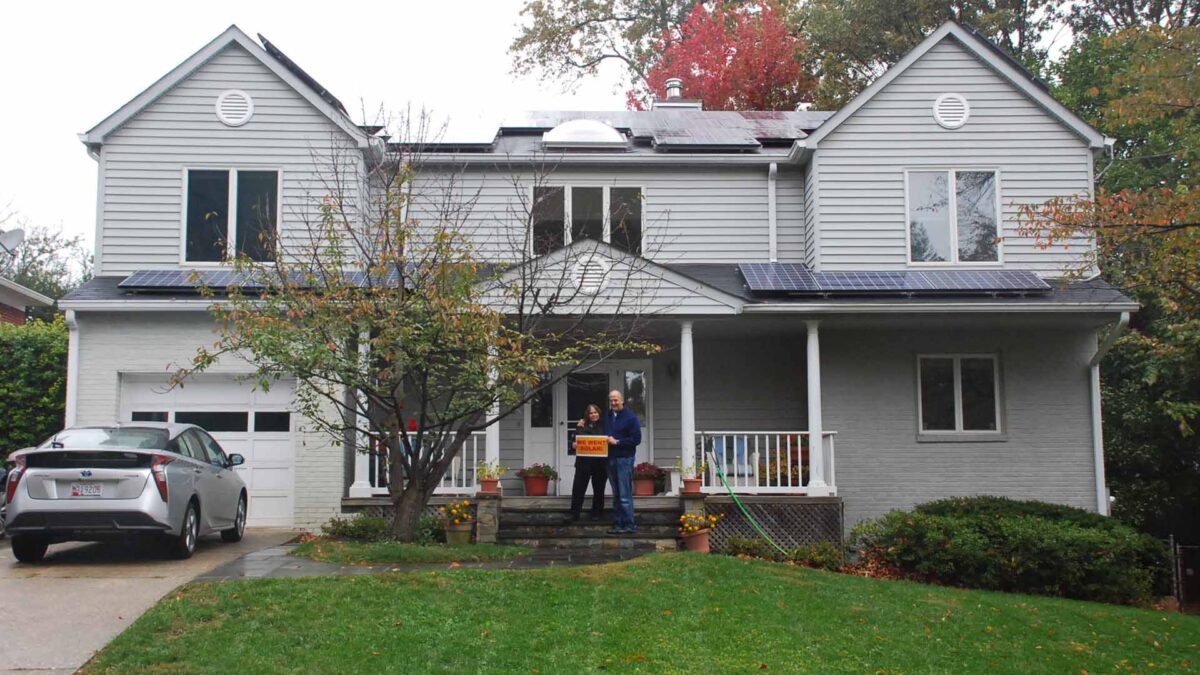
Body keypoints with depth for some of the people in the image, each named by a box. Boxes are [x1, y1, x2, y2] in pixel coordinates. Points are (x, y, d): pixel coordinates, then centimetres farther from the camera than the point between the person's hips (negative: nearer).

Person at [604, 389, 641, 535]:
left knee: (625, 495, -8)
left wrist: (617, 442, -14)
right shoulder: (607, 417, 15)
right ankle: (618, 524, 16)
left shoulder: (630, 417, -6)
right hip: (610, 458, 7)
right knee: (616, 495, 11)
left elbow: (636, 439, -11)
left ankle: (629, 526, -4)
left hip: (624, 458, -7)